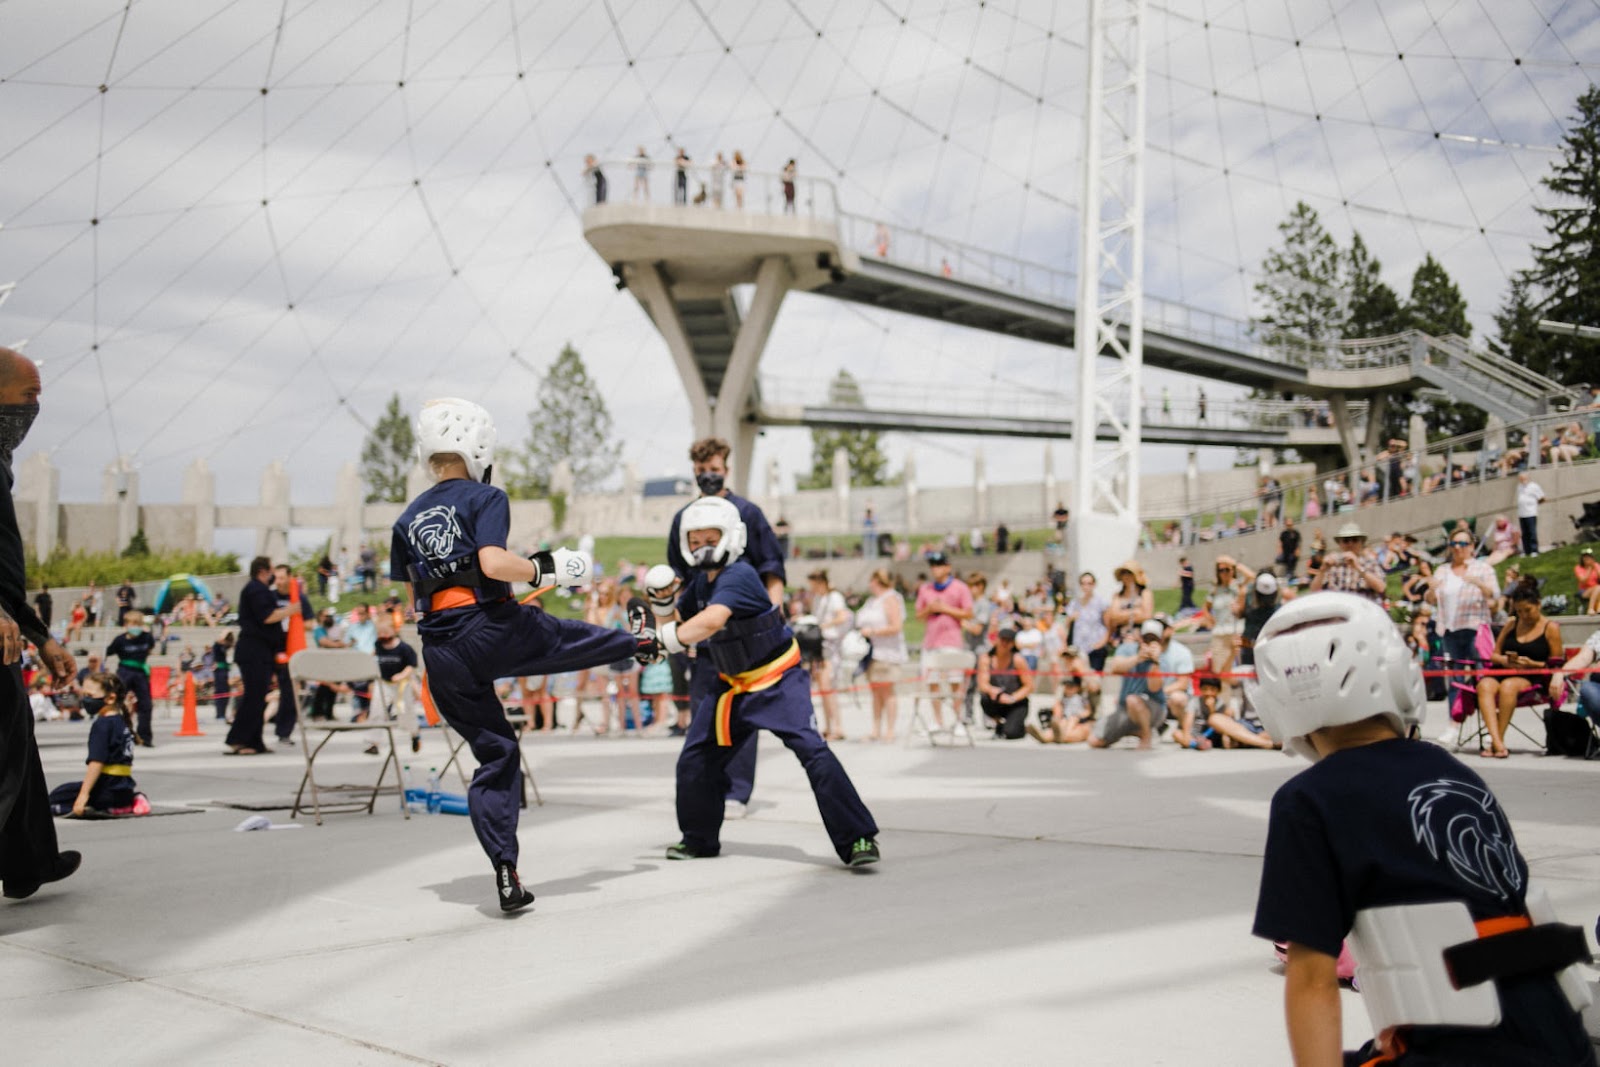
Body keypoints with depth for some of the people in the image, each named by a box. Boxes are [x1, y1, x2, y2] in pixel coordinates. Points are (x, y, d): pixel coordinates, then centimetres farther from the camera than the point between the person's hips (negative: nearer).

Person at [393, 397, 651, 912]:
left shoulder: (407, 520, 15)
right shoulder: (485, 498, -3)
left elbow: (413, 595, 16)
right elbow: (493, 563, -18)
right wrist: (548, 569, -4)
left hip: (440, 655, 6)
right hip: (491, 632, -5)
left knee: (495, 754, 11)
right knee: (571, 638, 24)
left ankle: (505, 872, 5)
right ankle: (637, 638, 53)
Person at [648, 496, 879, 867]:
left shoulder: (738, 576, -24)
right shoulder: (701, 580, 3)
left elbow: (711, 621, -42)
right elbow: (678, 619, 15)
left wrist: (662, 639, -45)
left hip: (778, 680, -8)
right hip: (733, 684, 8)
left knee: (811, 749, -23)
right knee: (695, 758, 9)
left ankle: (857, 838, -18)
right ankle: (699, 839, 29)